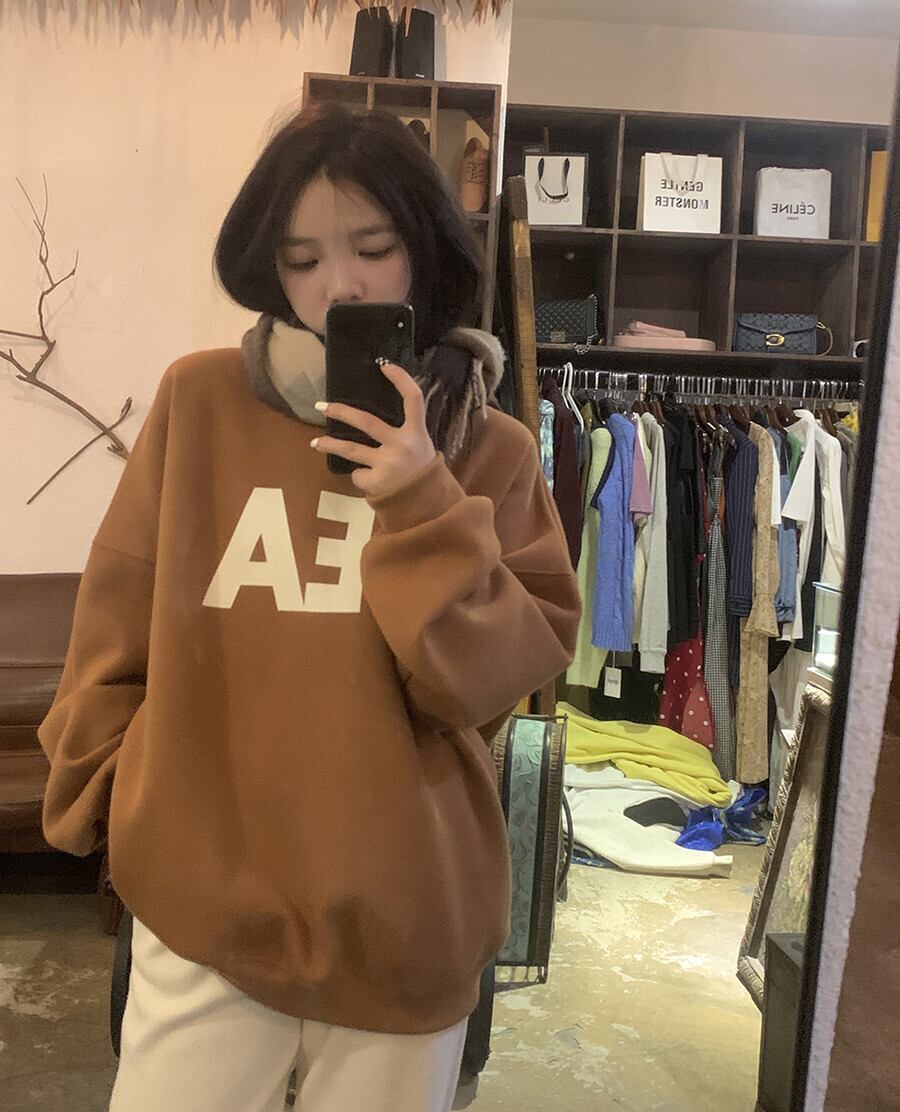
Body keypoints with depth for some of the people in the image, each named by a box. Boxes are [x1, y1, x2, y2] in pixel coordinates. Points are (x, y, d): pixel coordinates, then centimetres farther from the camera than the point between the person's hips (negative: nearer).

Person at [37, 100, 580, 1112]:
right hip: (201, 903, 0)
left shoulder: (490, 449, -3)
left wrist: (424, 506, -19)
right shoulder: (198, 403, -5)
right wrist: (102, 802, 9)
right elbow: (116, 634, 3)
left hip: (407, 918, 1)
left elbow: (497, 681, -9)